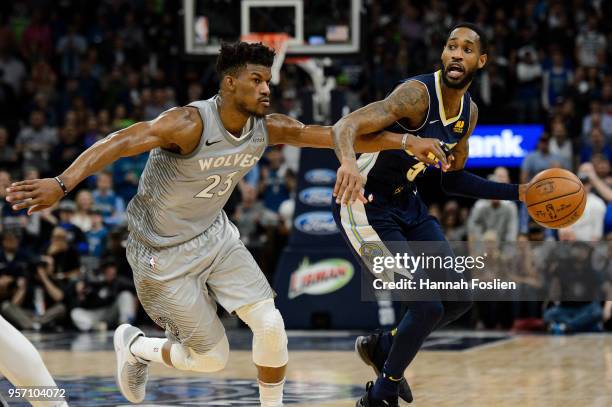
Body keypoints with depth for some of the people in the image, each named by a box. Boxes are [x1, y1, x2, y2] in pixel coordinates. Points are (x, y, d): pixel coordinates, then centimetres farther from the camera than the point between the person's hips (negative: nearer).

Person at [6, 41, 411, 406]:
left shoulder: (269, 129, -9)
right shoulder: (190, 124, -29)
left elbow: (339, 135, -5)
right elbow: (121, 142, -40)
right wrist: (62, 183, -54)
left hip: (216, 236, 6)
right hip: (165, 253, -6)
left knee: (270, 323, -11)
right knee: (212, 357, 1)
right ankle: (134, 346, 30)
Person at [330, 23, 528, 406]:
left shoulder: (469, 112, 2)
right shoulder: (418, 94, -25)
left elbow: (452, 179, 15)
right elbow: (347, 125, -39)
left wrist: (517, 193, 10)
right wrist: (349, 161, -61)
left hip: (408, 203, 8)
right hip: (366, 205, -8)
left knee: (460, 299, 9)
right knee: (427, 306, -15)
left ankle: (382, 346, 31)